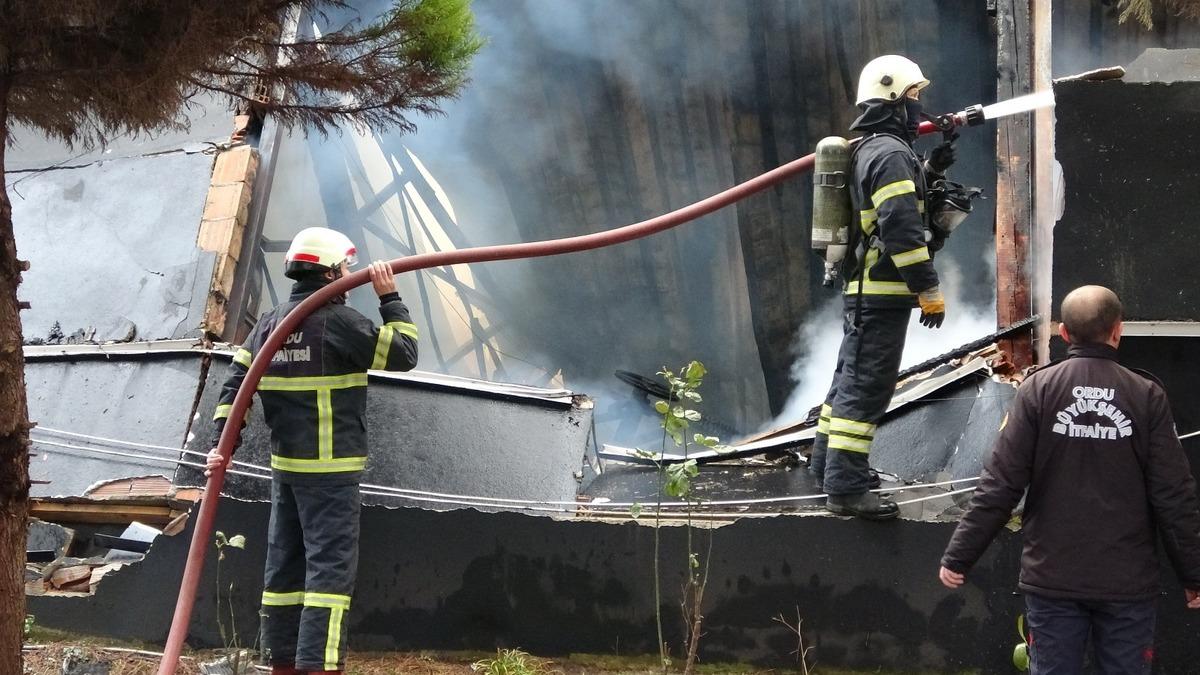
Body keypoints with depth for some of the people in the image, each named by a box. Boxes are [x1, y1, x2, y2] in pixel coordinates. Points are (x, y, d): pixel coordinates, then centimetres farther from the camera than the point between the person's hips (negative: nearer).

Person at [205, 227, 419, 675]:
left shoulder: (269, 325, 11)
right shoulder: (338, 321, -13)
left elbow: (236, 385, 5)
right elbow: (402, 355, -10)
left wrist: (221, 444, 1)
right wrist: (390, 299, -4)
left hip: (285, 466, 8)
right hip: (330, 470, -8)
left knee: (286, 563, 11)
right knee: (330, 565, -8)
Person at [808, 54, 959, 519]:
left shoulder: (869, 150, 16)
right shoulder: (890, 153, -16)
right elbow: (901, 228, -23)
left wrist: (930, 171, 16)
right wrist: (929, 289, -20)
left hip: (862, 289, 11)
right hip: (883, 291, -11)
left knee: (852, 376, 20)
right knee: (867, 385, -10)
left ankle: (828, 464, 32)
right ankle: (846, 488, -10)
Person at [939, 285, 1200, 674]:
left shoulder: (1039, 390, -5)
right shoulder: (1147, 396, -4)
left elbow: (1000, 484, -8)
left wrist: (958, 557, 0)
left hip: (1052, 577, 0)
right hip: (1127, 580, 0)